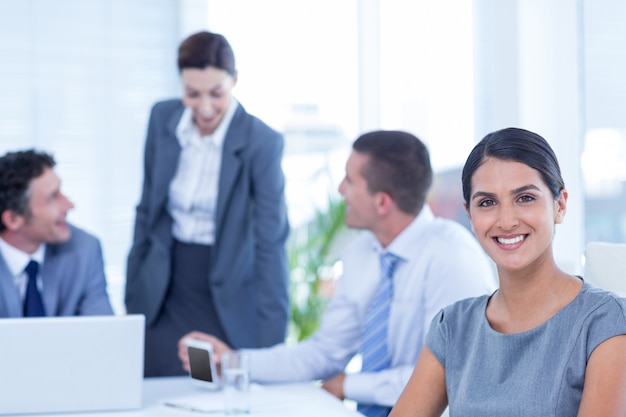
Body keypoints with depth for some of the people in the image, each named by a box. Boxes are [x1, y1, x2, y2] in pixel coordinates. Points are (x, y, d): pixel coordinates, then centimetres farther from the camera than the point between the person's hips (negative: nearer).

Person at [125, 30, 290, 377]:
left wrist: (272, 342, -20)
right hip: (166, 294, 4)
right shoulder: (162, 118, -2)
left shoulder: (261, 142, -15)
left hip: (228, 303, -3)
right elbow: (147, 210, 8)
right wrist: (132, 298, 9)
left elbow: (271, 242, -16)